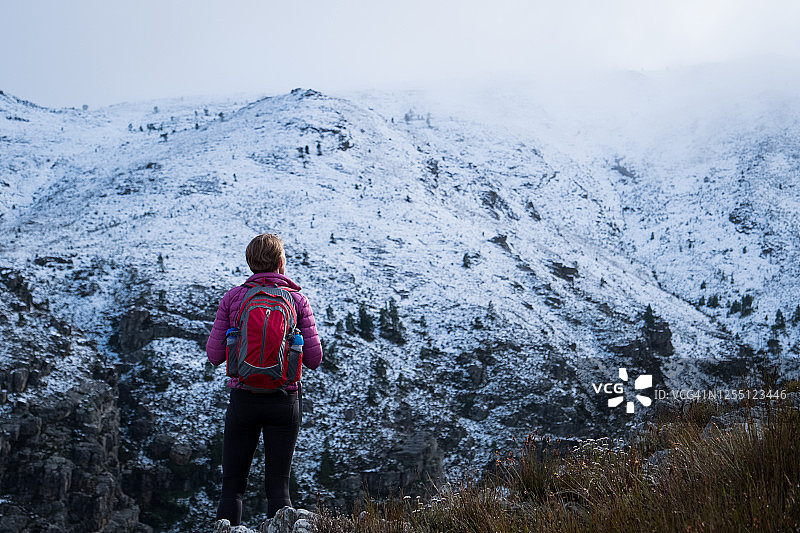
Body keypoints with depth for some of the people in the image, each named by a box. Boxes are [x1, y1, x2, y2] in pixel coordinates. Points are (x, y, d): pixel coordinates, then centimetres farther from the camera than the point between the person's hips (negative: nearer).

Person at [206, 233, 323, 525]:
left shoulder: (233, 298, -1)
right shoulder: (297, 300, -1)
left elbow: (214, 355, -1)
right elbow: (314, 359, -3)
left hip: (243, 399, 0)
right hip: (284, 400, 0)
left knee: (232, 484, 8)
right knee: (278, 485, 6)